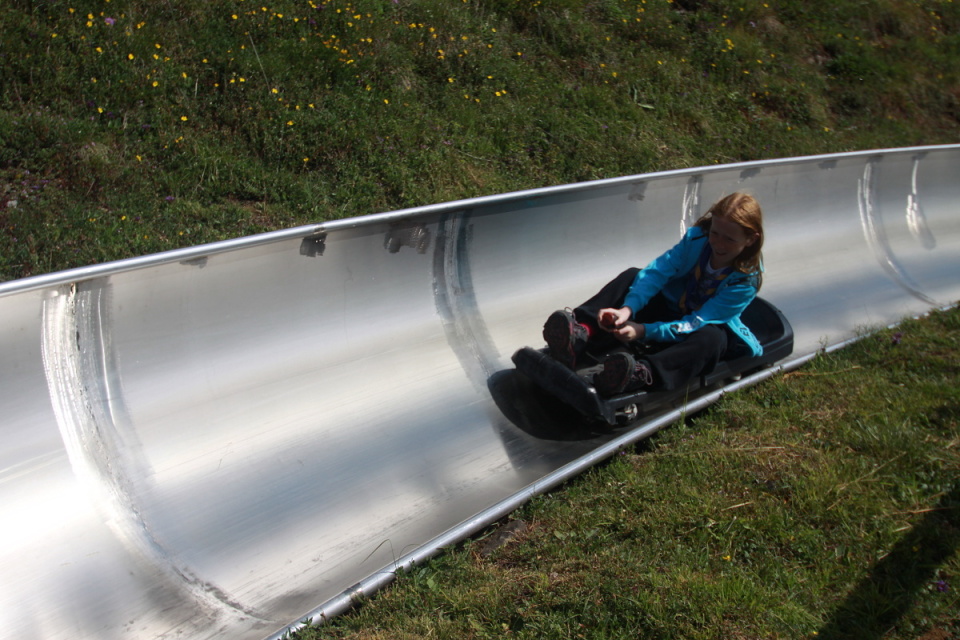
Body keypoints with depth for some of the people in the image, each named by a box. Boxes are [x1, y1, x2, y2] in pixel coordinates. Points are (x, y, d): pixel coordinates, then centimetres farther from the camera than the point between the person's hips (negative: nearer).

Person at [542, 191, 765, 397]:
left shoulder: (747, 280, -24)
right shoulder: (697, 238, -14)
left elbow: (696, 324, -31)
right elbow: (657, 271, -26)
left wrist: (644, 331, -43)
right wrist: (627, 309, -44)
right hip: (672, 308, 4)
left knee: (710, 338, -40)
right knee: (632, 277, -19)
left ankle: (642, 374, -67)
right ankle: (581, 333, -44)